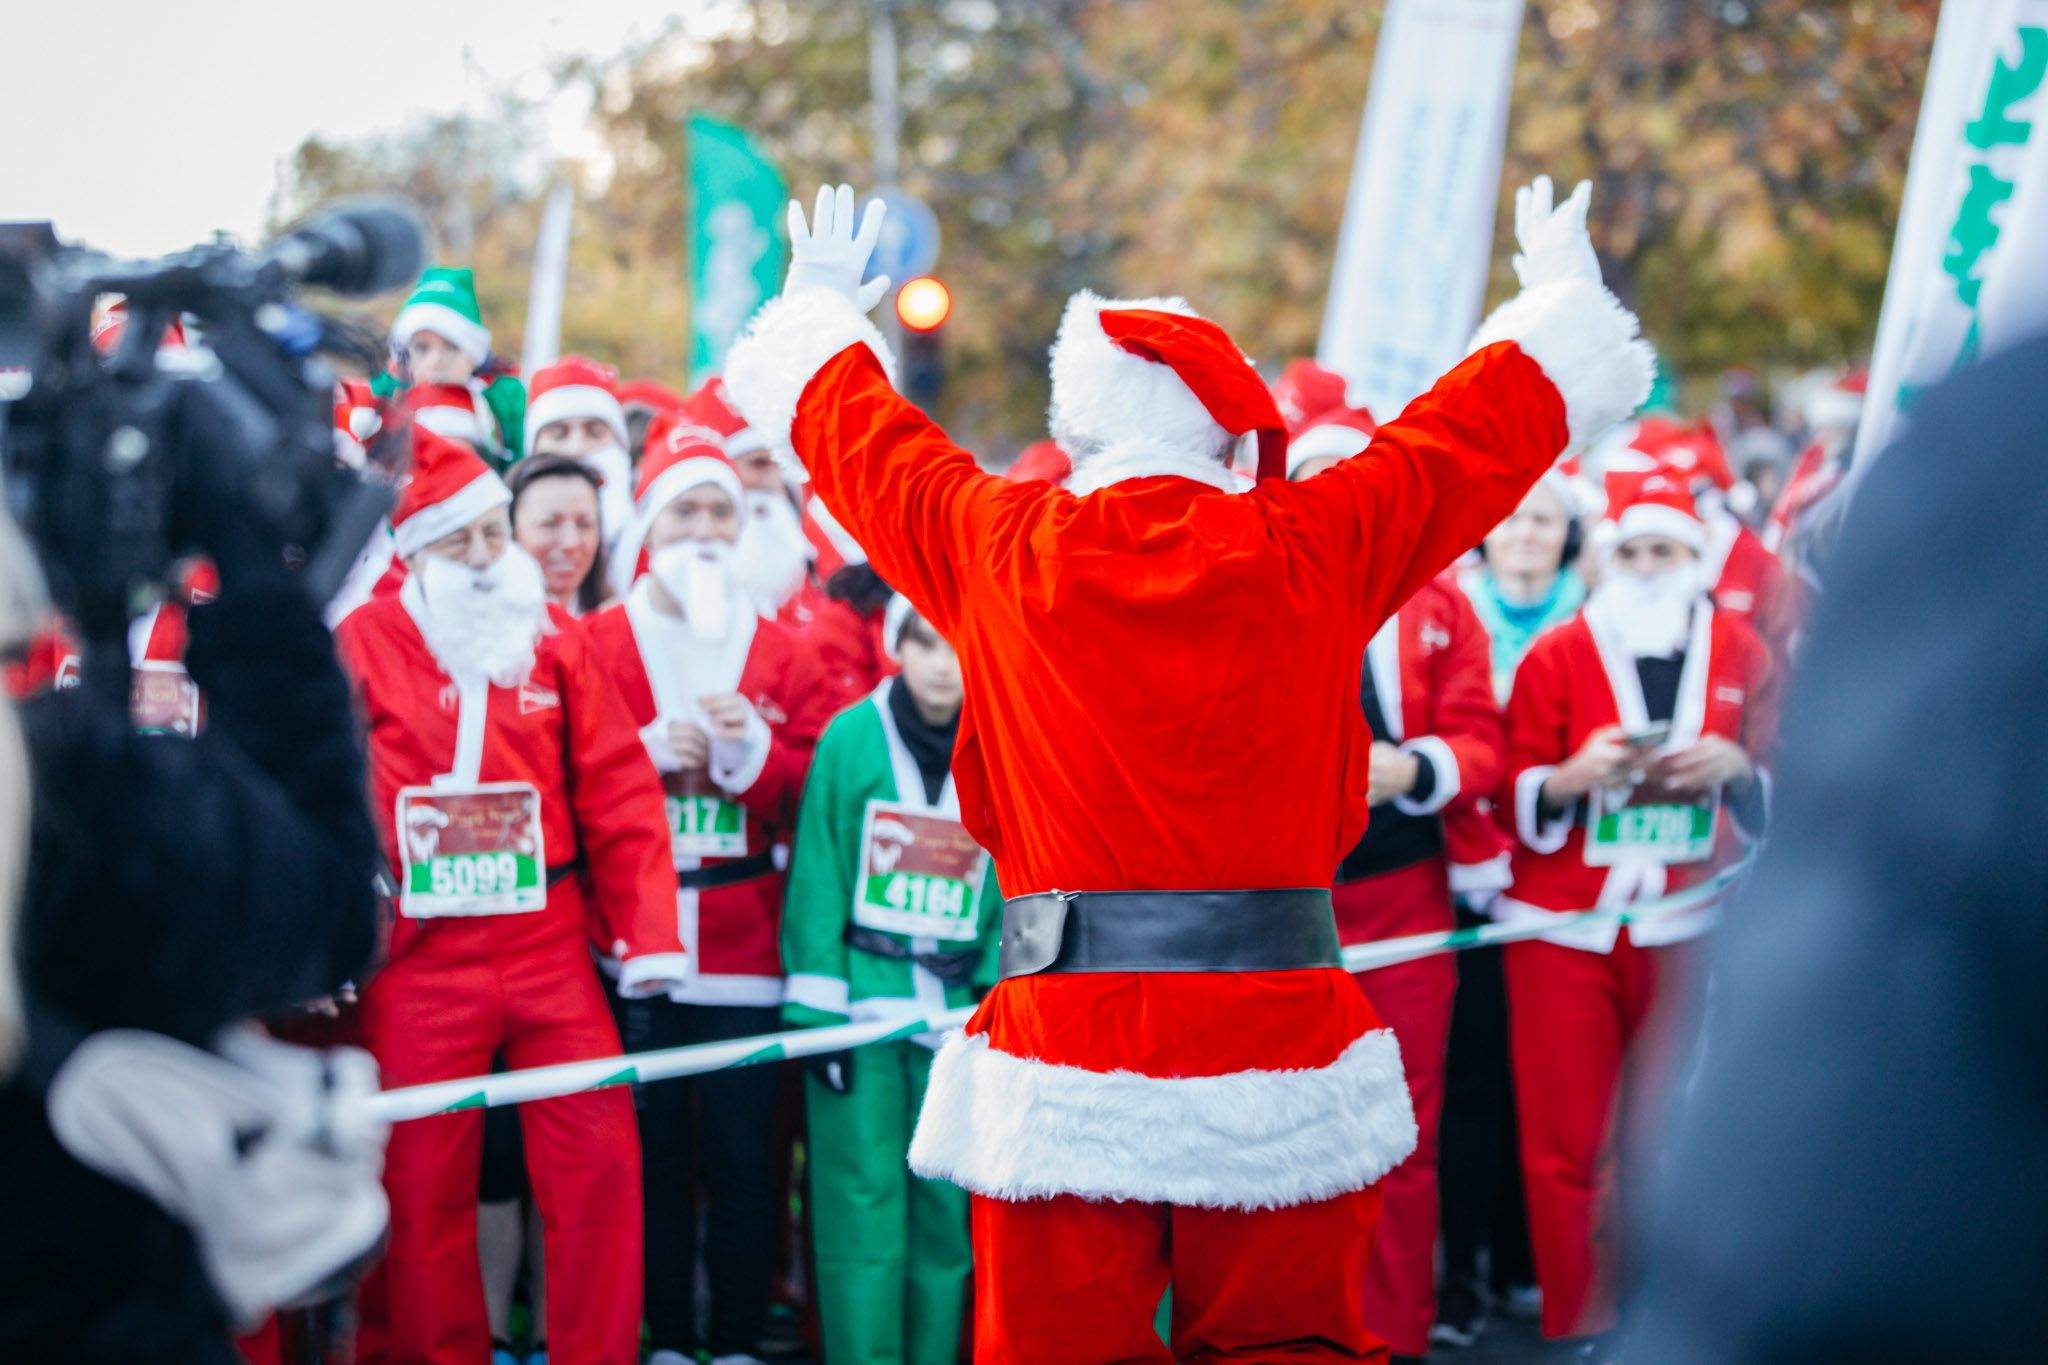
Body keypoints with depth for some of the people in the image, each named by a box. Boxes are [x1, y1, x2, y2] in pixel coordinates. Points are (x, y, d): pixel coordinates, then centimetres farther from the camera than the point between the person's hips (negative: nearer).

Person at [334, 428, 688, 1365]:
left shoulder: (552, 639, 7)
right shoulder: (365, 641, 0)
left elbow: (617, 791, 5)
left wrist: (648, 933, -1)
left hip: (550, 945, 2)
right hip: (420, 961, -2)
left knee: (600, 1160, -2)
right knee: (425, 1184, 5)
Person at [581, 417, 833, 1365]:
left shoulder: (780, 655, 9)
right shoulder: (598, 644, 5)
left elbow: (815, 791, 4)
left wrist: (749, 748, -13)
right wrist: (649, 753, -13)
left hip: (744, 951, 1)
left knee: (743, 1155, 2)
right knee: (655, 1151, 4)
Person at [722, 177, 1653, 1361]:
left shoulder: (999, 547, 1)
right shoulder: (1316, 548, 1)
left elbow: (864, 439, 20)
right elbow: (1480, 434, 17)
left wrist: (825, 308, 40)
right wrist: (1560, 300, 36)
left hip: (1065, 1051, -1)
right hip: (1282, 1038, 1)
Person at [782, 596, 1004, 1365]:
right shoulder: (852, 736, -4)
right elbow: (817, 876, -3)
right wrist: (816, 1008, -6)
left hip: (958, 1006, 2)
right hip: (861, 996, -2)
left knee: (948, 1205, 4)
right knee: (863, 1201, -2)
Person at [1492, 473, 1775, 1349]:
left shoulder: (1740, 654, 7)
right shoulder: (1555, 657, 0)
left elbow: (1771, 807, 10)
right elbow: (1515, 802, -1)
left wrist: (1736, 769, -11)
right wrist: (1573, 778, -21)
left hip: (1687, 931, 2)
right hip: (1564, 931, -2)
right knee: (1562, 1146, -2)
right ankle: (1576, 1325, 8)